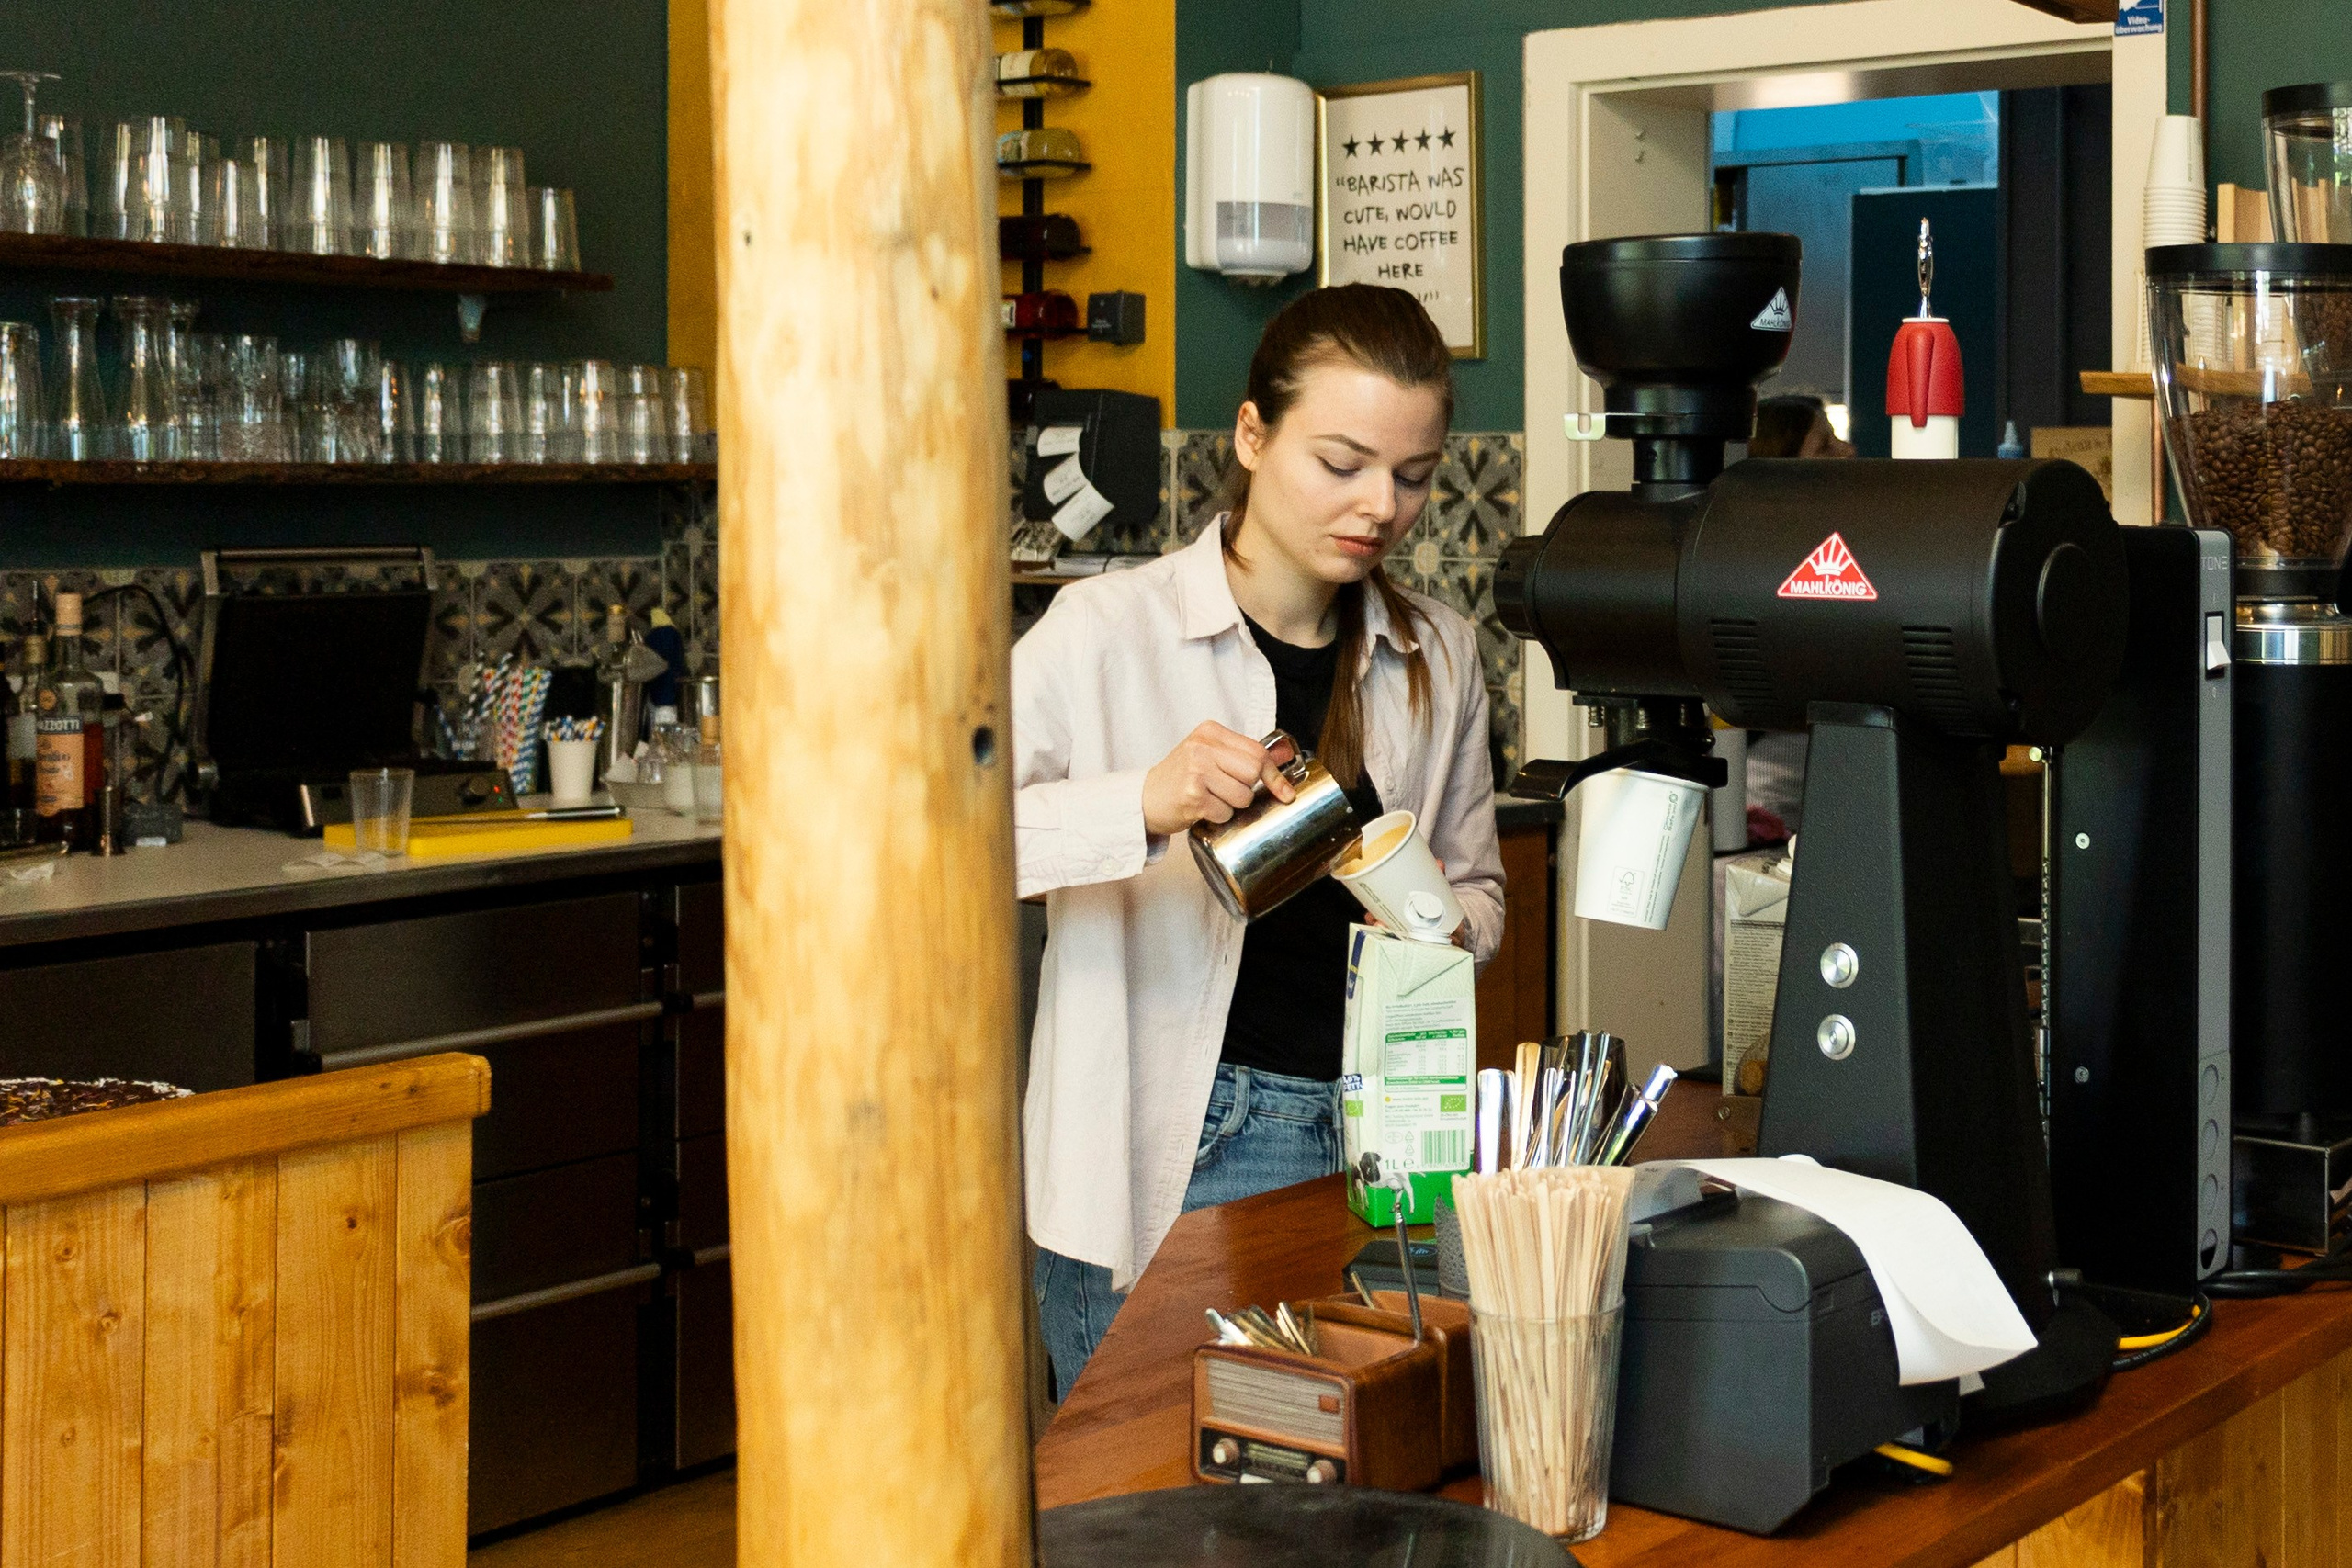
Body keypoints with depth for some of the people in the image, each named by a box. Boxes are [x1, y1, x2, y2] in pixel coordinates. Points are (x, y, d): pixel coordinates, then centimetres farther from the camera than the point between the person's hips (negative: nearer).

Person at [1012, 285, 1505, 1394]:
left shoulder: (1436, 657, 9)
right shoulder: (1109, 630, -7)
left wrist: (1441, 934, -3)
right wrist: (1142, 804, -30)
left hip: (1370, 1151, 5)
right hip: (1162, 1167, -4)